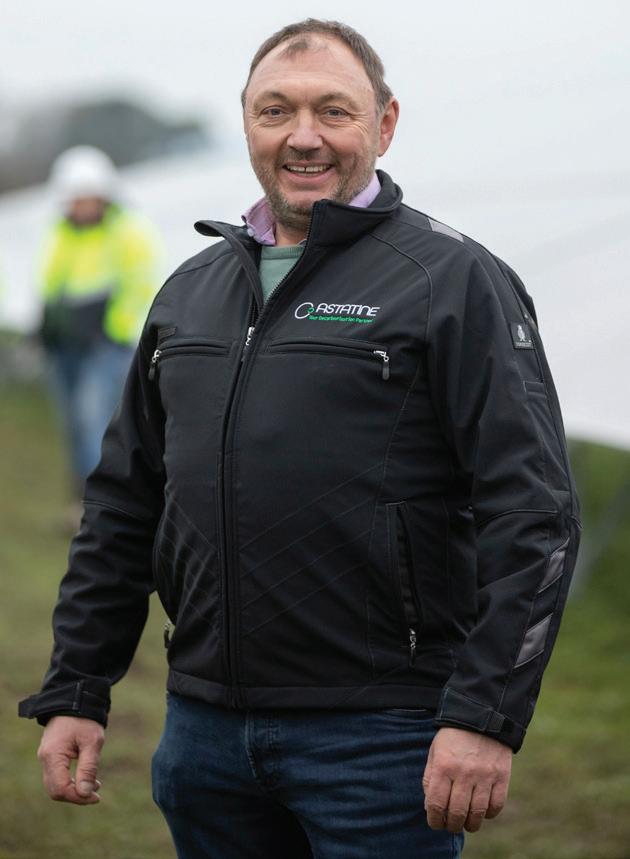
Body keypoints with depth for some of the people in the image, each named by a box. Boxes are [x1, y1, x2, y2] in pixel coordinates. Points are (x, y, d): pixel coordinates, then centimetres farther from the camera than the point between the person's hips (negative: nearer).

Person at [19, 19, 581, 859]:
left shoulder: (455, 280, -5)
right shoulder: (189, 292, 15)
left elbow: (533, 514, -11)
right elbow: (122, 507, 19)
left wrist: (486, 716, -19)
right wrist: (75, 692, 12)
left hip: (381, 734, -6)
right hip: (205, 729, 6)